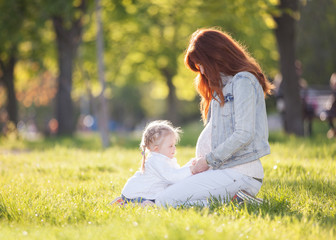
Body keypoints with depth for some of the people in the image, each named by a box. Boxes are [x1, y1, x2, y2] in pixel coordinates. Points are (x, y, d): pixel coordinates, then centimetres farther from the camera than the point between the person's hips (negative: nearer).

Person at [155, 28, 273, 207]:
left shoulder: (243, 81, -10)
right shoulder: (223, 86, 21)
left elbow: (244, 135, -18)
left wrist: (208, 160, -11)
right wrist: (201, 159, 6)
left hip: (240, 173, -10)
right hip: (224, 169, 10)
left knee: (164, 201, -18)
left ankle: (233, 199, -13)